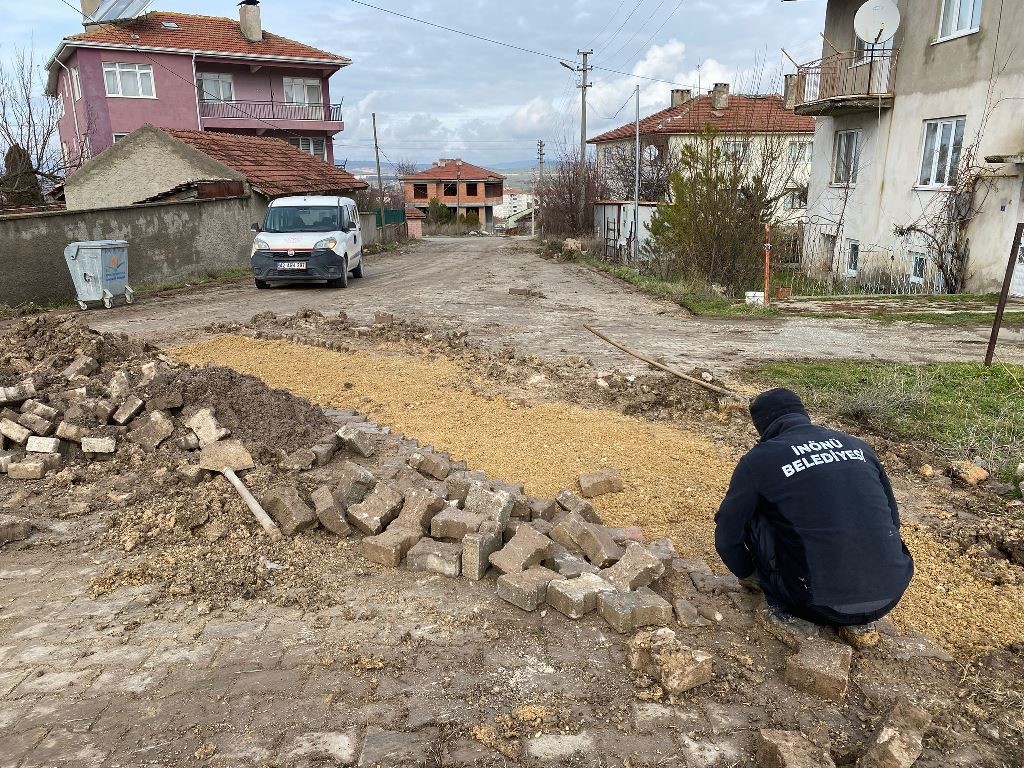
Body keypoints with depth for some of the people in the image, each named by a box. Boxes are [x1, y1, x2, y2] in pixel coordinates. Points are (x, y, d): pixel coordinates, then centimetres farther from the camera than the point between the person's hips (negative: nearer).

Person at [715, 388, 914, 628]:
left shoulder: (758, 460, 0)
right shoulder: (858, 446, 13)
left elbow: (727, 535, 8)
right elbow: (892, 518, 22)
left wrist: (749, 573, 28)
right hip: (890, 598, 4)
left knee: (756, 513, 10)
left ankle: (781, 602, 10)